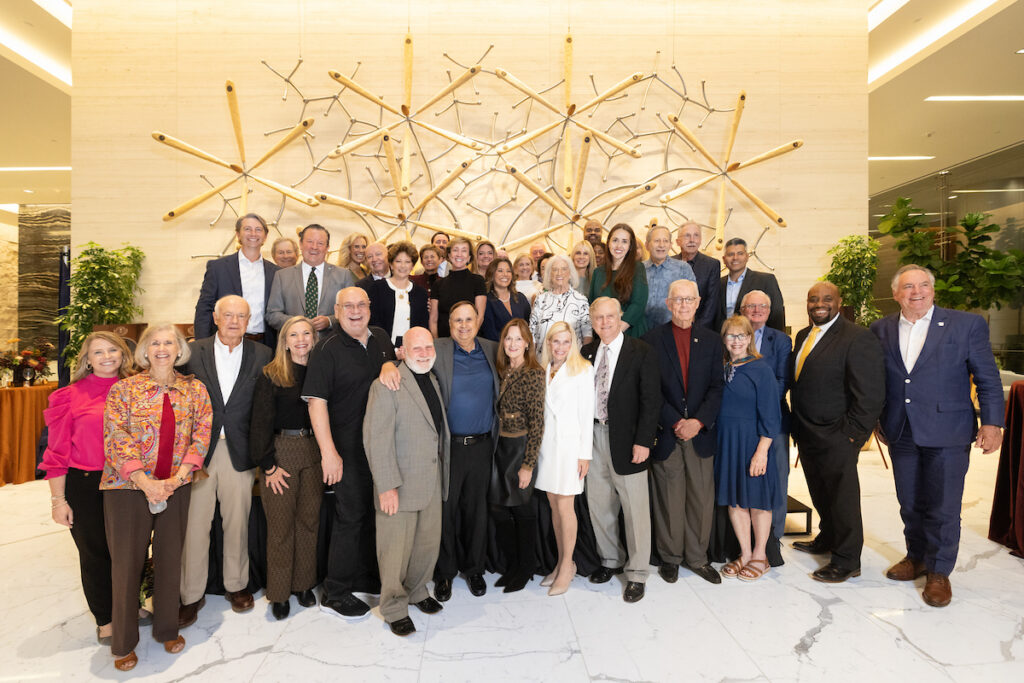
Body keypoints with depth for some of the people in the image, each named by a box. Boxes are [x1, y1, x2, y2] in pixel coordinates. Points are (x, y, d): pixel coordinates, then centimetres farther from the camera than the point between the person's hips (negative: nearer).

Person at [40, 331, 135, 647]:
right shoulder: (72, 396, -5)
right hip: (85, 487, -2)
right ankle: (104, 619, 30)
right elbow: (57, 452, -3)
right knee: (95, 554, 11)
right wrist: (57, 499, -5)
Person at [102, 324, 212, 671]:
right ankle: (124, 643, 25)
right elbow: (116, 438, -7)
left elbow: (201, 435, -1)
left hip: (176, 487, 2)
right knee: (127, 562, 7)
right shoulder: (123, 389, -2)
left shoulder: (195, 390, 3)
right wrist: (144, 481, -16)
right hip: (128, 486, -1)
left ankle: (167, 629, 31)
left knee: (170, 559, 11)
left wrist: (177, 478, -12)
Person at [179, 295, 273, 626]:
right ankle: (191, 595, 21)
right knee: (194, 525, 5)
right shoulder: (193, 352, 3)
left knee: (237, 523, 11)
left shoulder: (262, 355, 2)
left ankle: (236, 584, 30)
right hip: (198, 449, 0)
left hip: (239, 452, 0)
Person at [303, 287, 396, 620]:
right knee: (351, 515, 0)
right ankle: (335, 594, 16)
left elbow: (391, 365, 22)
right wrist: (329, 451, -22)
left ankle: (367, 576, 35)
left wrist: (390, 365, -4)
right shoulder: (326, 350, -12)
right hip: (348, 448, -6)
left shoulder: (381, 338, 7)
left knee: (376, 511, 16)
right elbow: (316, 402, -17)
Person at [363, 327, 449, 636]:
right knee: (396, 548, 6)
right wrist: (386, 486, -19)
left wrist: (443, 476, 14)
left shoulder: (433, 382, 10)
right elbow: (376, 439, -17)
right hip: (399, 485, -7)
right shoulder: (386, 386, -14)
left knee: (429, 543, 16)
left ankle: (416, 591, 39)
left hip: (432, 481, 7)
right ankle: (394, 607, 26)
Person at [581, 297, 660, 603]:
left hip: (626, 440, -4)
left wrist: (643, 440, -14)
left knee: (635, 507, 4)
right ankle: (611, 560, 35)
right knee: (599, 504, 14)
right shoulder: (587, 352, 8)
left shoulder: (642, 352, -6)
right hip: (593, 437, 5)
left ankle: (636, 573, 21)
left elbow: (650, 400, -9)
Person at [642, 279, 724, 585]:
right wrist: (675, 423, -11)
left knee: (702, 498, 8)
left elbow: (716, 387, 3)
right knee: (668, 498, 6)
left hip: (701, 431, 2)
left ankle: (697, 557, 26)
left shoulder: (711, 341, 8)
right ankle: (670, 557, 24)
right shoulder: (652, 340, 0)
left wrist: (698, 421, -10)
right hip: (665, 433, -2)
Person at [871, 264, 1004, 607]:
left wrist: (991, 423, -6)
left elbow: (988, 378, -1)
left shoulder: (967, 324, -3)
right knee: (910, 504, 15)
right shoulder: (881, 329, 5)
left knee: (943, 506, 4)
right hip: (901, 433, 3)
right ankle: (917, 557, 35)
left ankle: (939, 572, 21)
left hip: (947, 433, -3)